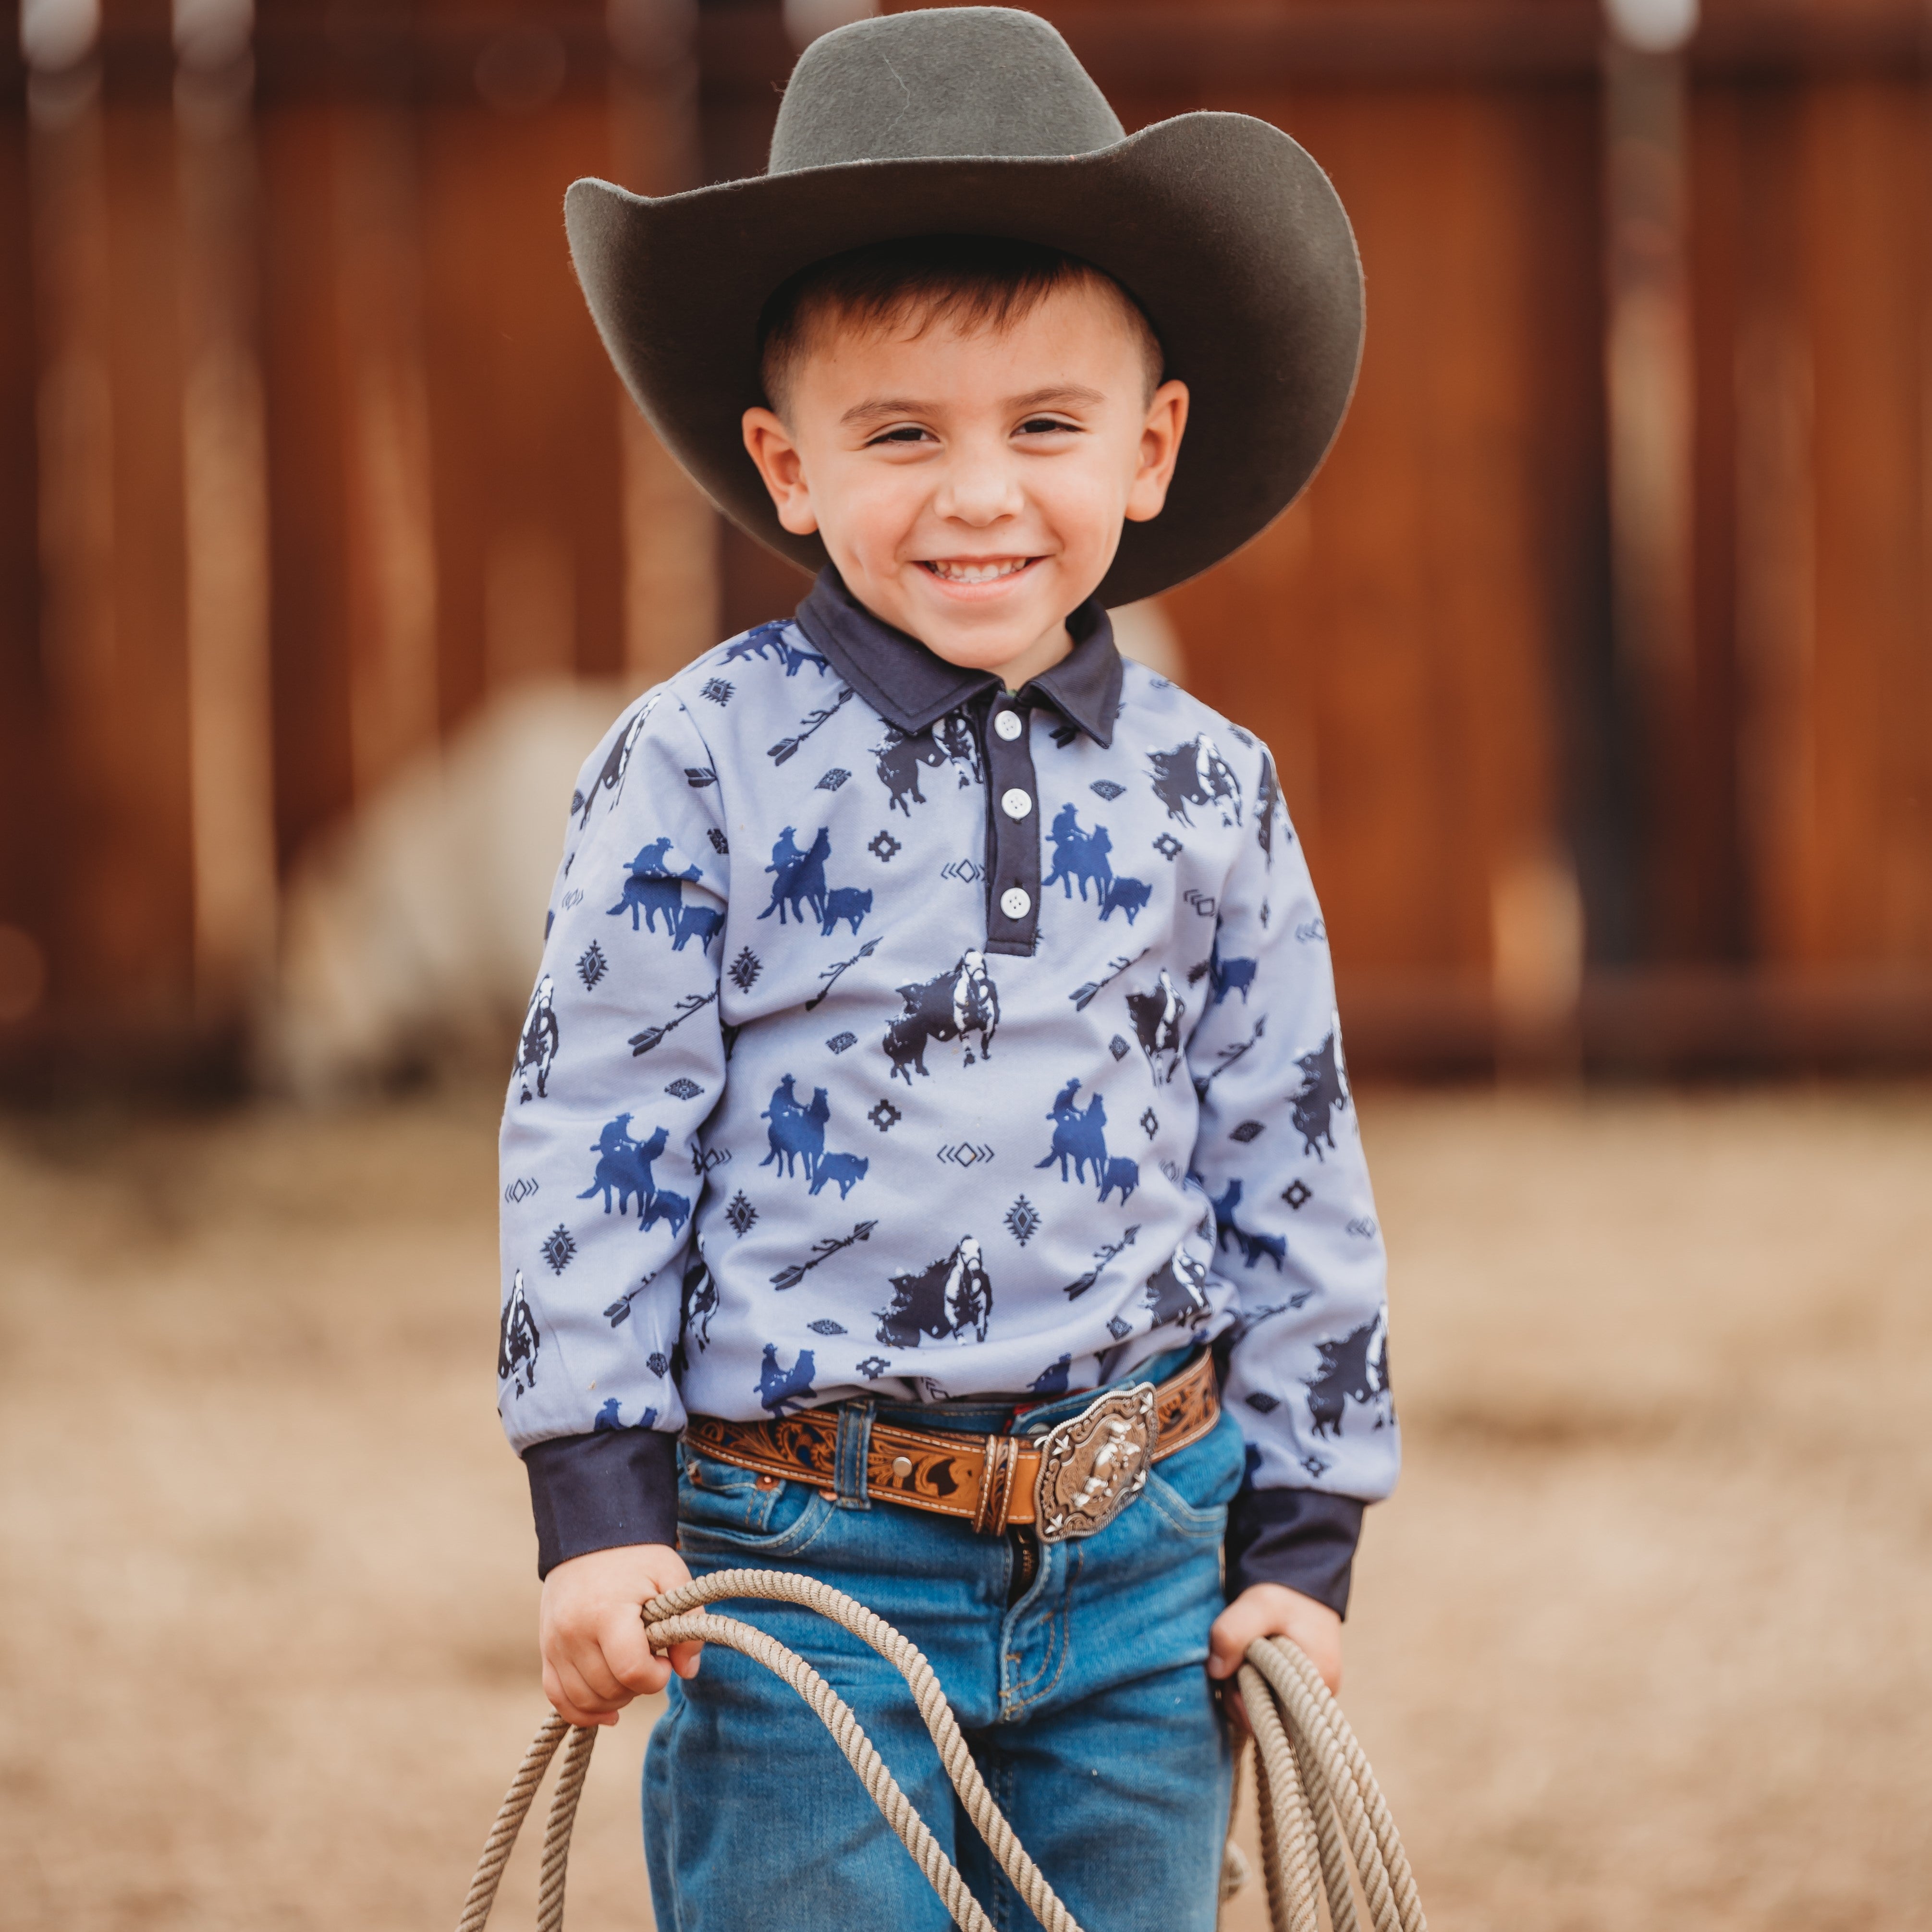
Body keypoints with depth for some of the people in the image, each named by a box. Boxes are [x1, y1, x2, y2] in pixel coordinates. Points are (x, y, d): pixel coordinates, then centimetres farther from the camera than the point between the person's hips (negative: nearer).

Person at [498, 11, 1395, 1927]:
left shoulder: (1209, 792, 4)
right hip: (801, 1551, -3)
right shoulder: (699, 769, -6)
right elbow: (594, 1139, -4)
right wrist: (596, 1511, -8)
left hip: (1138, 1555, 3)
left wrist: (1301, 1542, 8)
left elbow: (1291, 1171, 10)